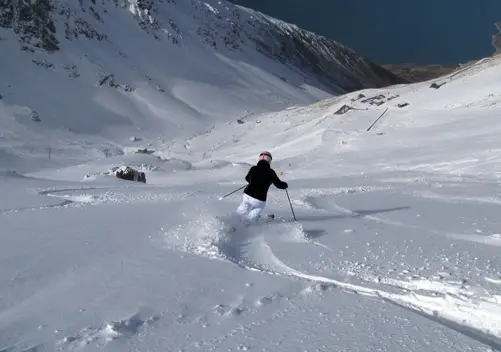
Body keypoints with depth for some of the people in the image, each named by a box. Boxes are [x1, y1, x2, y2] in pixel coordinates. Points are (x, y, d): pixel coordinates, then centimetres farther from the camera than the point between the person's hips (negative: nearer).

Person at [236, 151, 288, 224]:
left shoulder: (253, 169, -2)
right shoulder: (270, 172, -10)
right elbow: (279, 184, 0)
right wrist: (285, 185, 22)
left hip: (247, 195, 4)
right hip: (259, 200, -3)